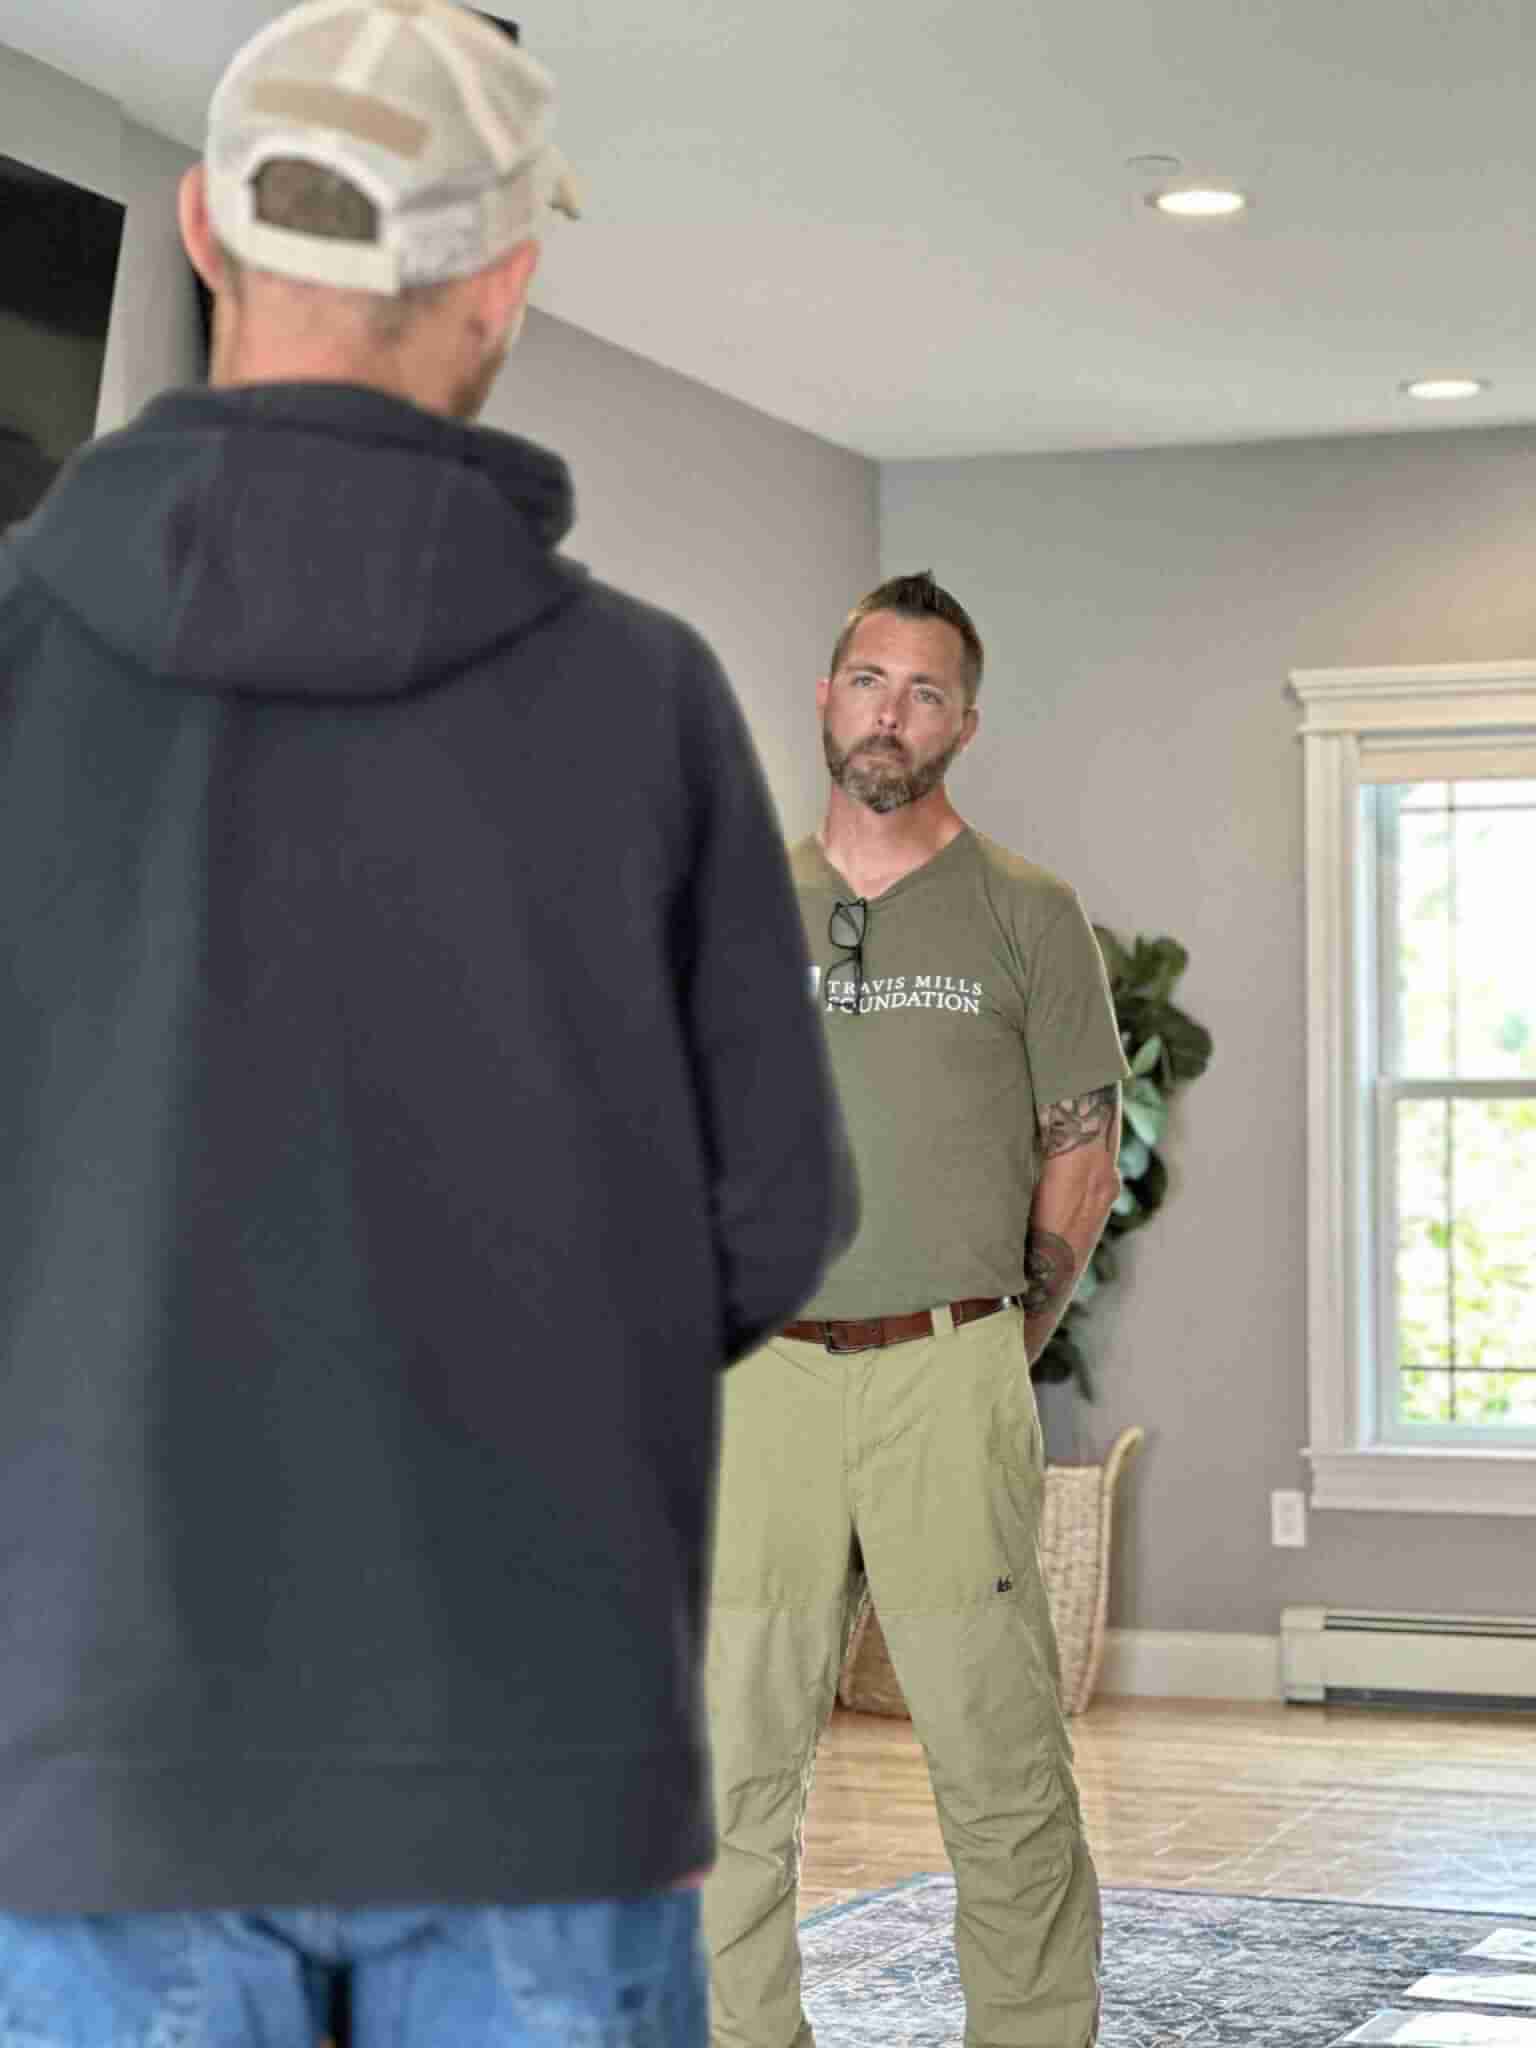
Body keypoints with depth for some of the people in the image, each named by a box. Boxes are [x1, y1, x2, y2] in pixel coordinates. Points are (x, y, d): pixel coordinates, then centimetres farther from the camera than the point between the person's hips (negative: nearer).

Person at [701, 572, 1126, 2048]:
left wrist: (995, 1352, 7)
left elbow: (1080, 1153, 8)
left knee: (1000, 1760, -2)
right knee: (732, 1756, 3)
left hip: (949, 1381, -2)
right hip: (763, 1377, 3)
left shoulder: (1028, 916, 5)